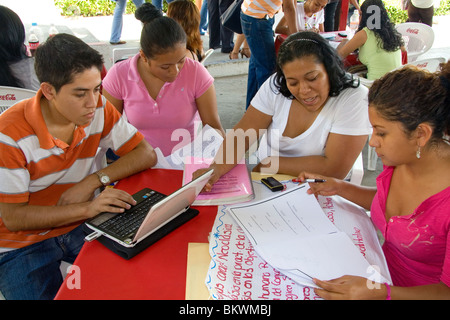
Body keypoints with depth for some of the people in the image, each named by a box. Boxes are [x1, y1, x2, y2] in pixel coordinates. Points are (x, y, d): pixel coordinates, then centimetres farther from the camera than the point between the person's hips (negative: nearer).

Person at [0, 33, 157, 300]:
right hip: (24, 243, -2)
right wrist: (88, 208, -33)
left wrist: (94, 180, -22)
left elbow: (146, 154, -8)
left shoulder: (98, 110, -10)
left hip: (81, 226, 3)